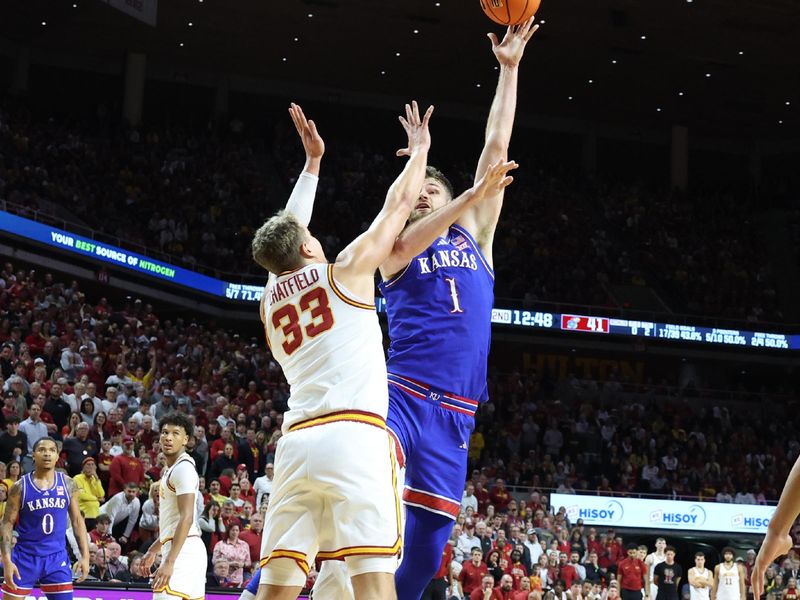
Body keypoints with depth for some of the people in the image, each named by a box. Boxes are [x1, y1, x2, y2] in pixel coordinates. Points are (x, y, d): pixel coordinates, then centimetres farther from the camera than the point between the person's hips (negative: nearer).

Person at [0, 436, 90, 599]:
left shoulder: (68, 484, 2)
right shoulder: (20, 487, -5)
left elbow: (77, 520, 7)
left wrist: (85, 556, 0)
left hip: (57, 557, 2)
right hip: (26, 556, -2)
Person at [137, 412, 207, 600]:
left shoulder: (183, 468, -12)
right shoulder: (171, 469, 19)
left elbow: (187, 519, -21)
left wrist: (169, 562, -26)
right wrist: (153, 551, 29)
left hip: (183, 550, -10)